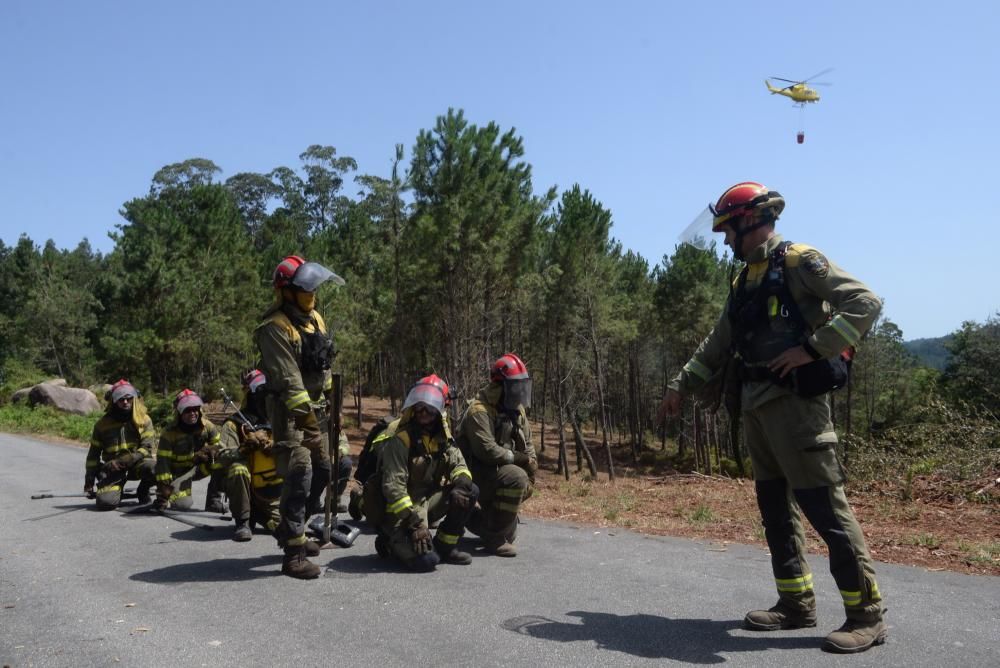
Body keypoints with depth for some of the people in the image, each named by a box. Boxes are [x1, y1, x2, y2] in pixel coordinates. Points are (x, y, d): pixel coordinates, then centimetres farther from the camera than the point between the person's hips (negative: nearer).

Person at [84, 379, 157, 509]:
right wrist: (89, 483, 6)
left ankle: (142, 491, 0)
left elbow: (147, 448, -10)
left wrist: (121, 461, -20)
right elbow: (94, 454, 9)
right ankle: (117, 491, 15)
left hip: (137, 462, 0)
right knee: (105, 502, -25)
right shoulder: (103, 423, 2)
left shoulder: (144, 420, -2)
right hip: (114, 468, 0)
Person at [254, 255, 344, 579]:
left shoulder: (314, 318, 10)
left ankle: (288, 530, 33)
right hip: (288, 411, -9)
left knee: (322, 472, 16)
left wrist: (328, 394, 19)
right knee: (299, 477, -11)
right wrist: (309, 413, -25)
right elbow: (288, 378, -23)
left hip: (311, 407, 9)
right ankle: (294, 554, -4)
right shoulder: (275, 328, -18)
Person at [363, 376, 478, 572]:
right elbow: (393, 486, -24)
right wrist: (414, 523, -28)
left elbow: (458, 464, 5)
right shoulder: (400, 438, -19)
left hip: (427, 498, 7)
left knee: (470, 492, -8)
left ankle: (444, 547, 5)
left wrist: (461, 485, -19)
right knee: (426, 560, -24)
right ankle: (393, 541, 7)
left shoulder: (441, 434, 4)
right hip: (400, 509, -7)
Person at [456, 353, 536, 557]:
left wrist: (530, 477, -2)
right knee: (516, 478, -33)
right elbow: (487, 451, -30)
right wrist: (519, 458, -22)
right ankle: (494, 538, -22)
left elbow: (527, 444, 9)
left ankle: (476, 519, 37)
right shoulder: (479, 411, -22)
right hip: (476, 472, -9)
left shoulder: (516, 410, 5)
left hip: (496, 471, 9)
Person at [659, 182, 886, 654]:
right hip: (756, 406, 9)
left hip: (795, 401, -9)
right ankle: (796, 604, 19)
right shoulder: (743, 283, 19)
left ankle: (866, 615, 2)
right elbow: (718, 346, 25)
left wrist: (812, 348, -20)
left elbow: (864, 302, -14)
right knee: (775, 508, 10)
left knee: (823, 505, -7)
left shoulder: (799, 262, -6)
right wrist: (680, 386, 24)